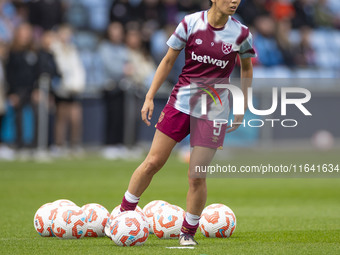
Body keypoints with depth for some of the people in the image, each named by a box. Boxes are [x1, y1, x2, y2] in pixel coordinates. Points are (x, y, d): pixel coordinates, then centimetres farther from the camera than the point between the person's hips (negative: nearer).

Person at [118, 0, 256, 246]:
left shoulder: (240, 33, -5)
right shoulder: (191, 23, -5)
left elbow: (247, 68, 13)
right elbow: (169, 60, 5)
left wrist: (241, 108, 10)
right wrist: (150, 97, 1)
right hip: (181, 103, 1)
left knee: (197, 176, -4)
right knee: (153, 162, -1)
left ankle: (188, 233, 14)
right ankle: (123, 213, 15)